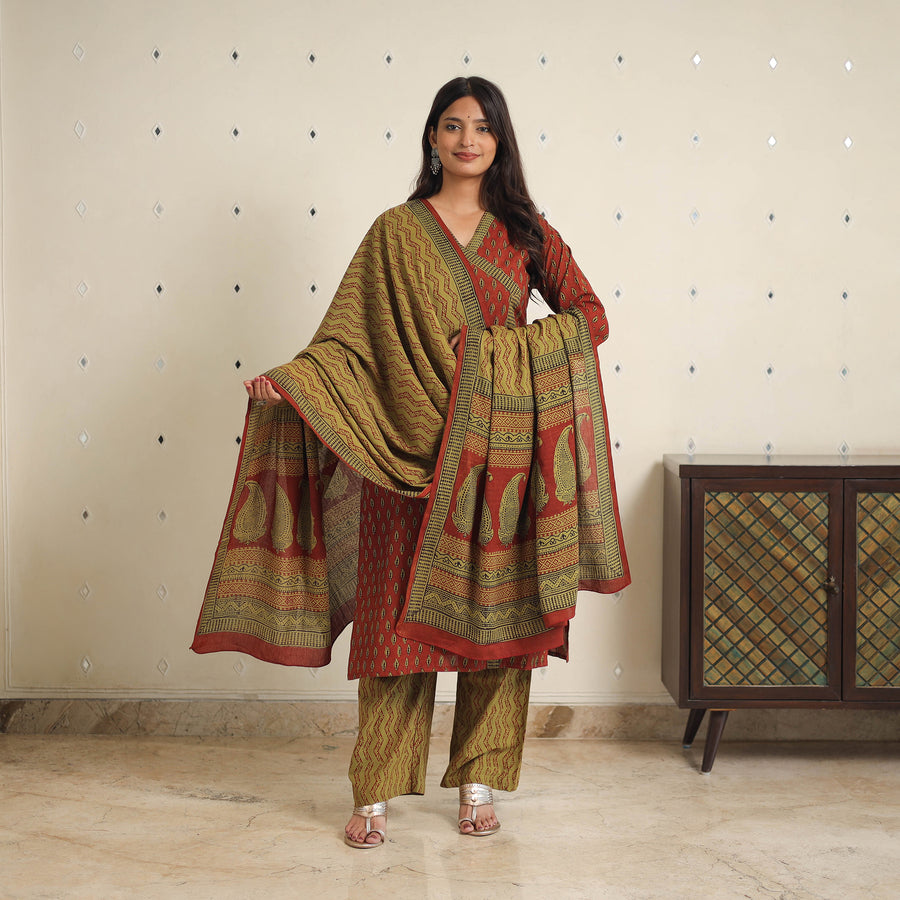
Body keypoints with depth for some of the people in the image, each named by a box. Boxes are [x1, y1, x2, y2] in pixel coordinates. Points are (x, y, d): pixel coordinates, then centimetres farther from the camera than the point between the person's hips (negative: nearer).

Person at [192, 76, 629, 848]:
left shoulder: (525, 231, 9)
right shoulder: (397, 232, 6)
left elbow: (589, 316, 4)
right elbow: (350, 337, 1)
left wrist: (498, 346, -8)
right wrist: (288, 379, -16)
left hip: (501, 450, 2)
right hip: (411, 449, -1)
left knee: (497, 616, 5)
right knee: (399, 615, -1)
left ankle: (480, 780, 19)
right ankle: (376, 792, 9)